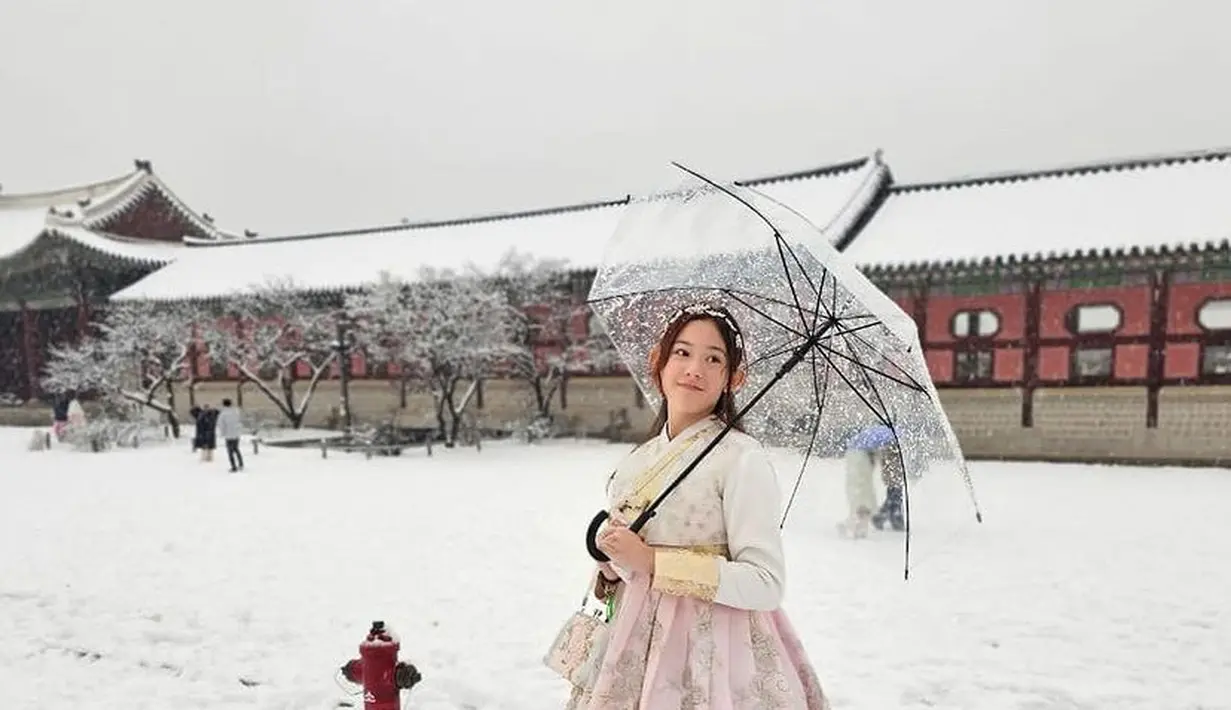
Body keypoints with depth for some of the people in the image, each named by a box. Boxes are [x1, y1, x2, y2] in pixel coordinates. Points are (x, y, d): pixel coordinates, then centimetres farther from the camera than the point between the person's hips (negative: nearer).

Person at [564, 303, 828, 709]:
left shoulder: (741, 458, -13)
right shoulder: (636, 462, 6)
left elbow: (766, 586, -18)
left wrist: (651, 561, -20)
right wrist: (610, 568, -6)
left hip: (711, 654, -5)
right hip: (635, 649, 6)